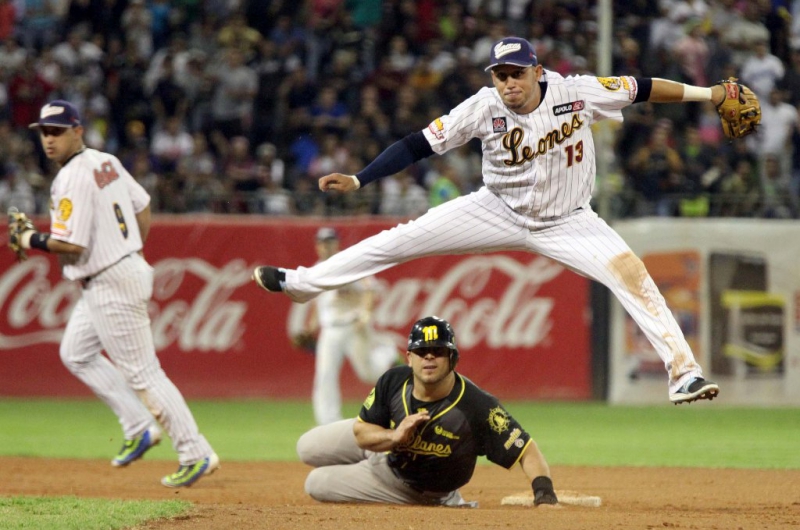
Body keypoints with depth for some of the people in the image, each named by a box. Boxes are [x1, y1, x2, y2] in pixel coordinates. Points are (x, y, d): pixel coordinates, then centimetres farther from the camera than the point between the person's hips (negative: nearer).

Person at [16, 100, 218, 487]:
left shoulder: (72, 179, -20)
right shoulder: (106, 162, 9)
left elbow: (72, 244, -25)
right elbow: (142, 206, 17)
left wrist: (32, 241, -9)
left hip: (111, 286, -10)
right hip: (127, 268, 10)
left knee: (142, 372, -5)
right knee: (75, 353, 20)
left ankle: (196, 454, -1)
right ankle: (139, 427, 19)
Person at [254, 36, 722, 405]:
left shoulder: (577, 93, -19)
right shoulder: (484, 108, -18)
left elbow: (641, 88, -11)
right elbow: (420, 145, -16)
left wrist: (707, 93, -14)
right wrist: (357, 180, -21)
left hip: (567, 223, -1)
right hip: (500, 213, 1)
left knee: (632, 275, -21)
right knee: (404, 239, -5)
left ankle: (683, 372, -15)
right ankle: (302, 283, 8)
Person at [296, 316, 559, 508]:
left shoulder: (477, 406, -40)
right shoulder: (393, 382, -28)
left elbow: (527, 451, -40)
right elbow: (361, 431, -15)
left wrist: (544, 494, -56)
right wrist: (395, 436, -37)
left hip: (416, 488, -5)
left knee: (317, 484, -1)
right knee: (309, 448, 22)